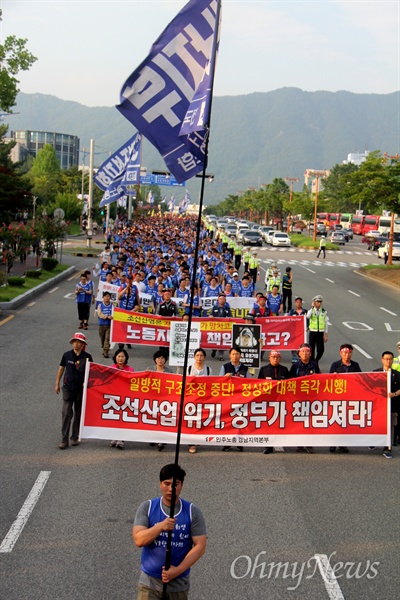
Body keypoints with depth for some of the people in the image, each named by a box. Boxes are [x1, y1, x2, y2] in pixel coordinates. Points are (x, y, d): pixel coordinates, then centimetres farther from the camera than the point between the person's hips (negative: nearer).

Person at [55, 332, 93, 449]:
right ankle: (64, 440, -4)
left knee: (79, 414, 10)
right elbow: (61, 368, 10)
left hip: (81, 390, 0)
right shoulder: (67, 355, -2)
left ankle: (75, 437, 23)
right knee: (66, 413, -6)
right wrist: (57, 384, 12)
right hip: (68, 388, 0)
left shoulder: (87, 357, -4)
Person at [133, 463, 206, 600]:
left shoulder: (193, 511, -3)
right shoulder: (147, 507, -3)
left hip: (179, 584, 1)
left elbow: (200, 546, -7)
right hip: (149, 582, -1)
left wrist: (178, 570, -17)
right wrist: (161, 526, -28)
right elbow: (138, 540, -12)